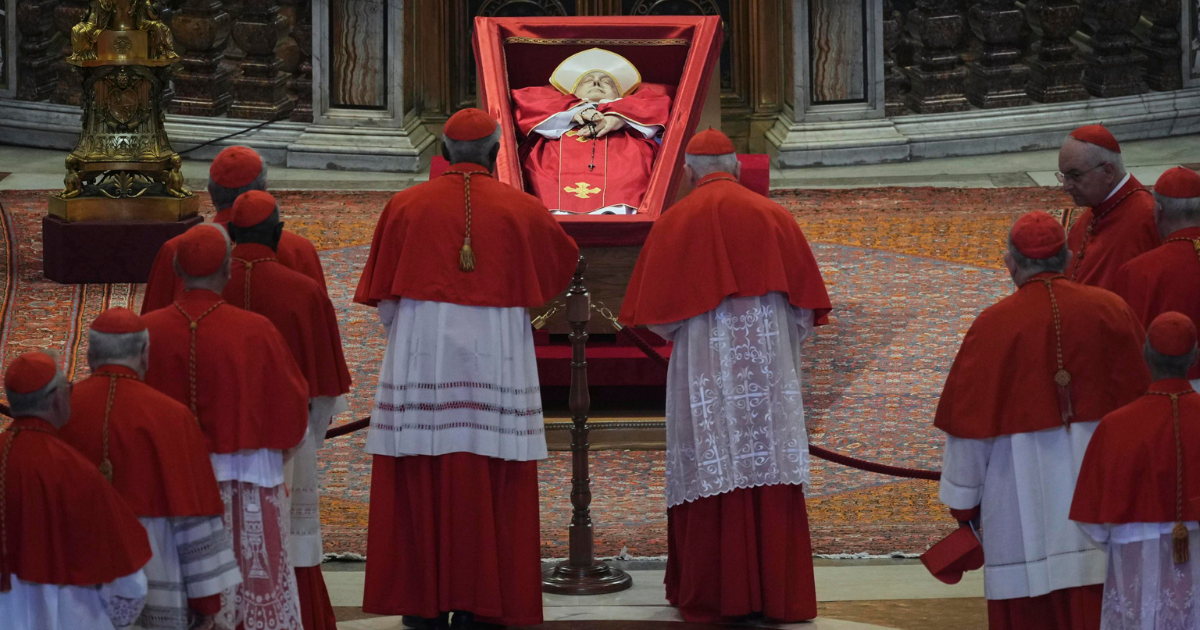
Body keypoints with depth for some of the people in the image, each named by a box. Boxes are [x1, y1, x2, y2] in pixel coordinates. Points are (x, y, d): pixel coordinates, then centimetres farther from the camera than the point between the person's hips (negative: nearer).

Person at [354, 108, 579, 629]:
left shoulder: (405, 206, -1)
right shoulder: (522, 210, -1)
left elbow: (384, 298, 3)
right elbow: (564, 260, 19)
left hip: (419, 358, 0)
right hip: (495, 362, 0)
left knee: (419, 485, 5)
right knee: (487, 487, 3)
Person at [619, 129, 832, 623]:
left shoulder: (675, 222, -2)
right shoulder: (774, 217, 4)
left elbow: (658, 313, 0)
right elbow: (806, 305, 7)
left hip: (705, 368, -2)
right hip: (769, 370, 2)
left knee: (712, 476, 2)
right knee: (770, 479, 4)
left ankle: (714, 596, 4)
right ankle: (778, 594, 5)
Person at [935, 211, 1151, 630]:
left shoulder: (994, 325, -10)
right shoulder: (1109, 310, -2)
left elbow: (970, 420, -5)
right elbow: (1141, 395, 5)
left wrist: (963, 500, 6)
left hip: (1022, 492, -2)